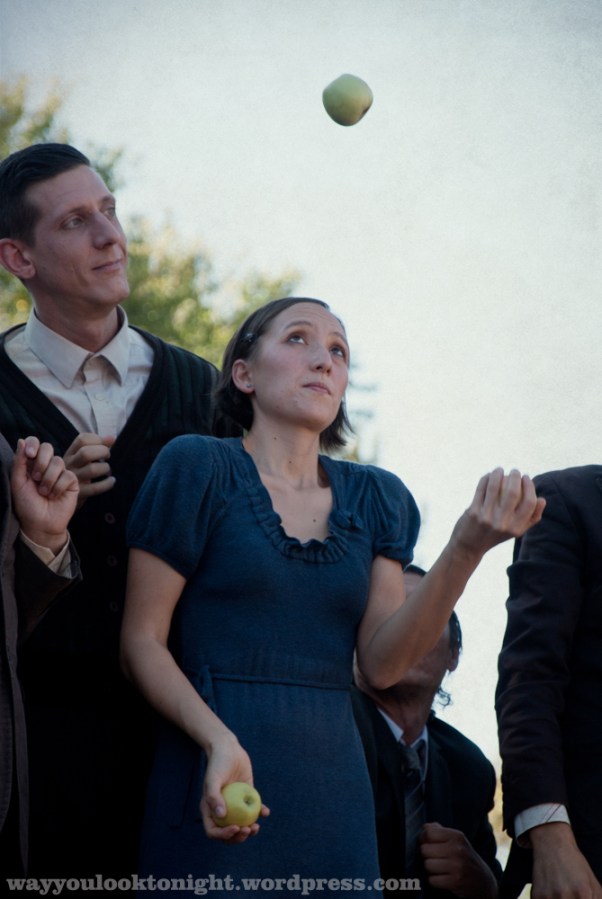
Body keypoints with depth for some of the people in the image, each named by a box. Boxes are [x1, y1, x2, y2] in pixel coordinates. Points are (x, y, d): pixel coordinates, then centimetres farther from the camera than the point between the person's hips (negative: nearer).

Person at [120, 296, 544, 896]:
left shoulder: (374, 498, 11)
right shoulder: (198, 467, -2)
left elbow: (381, 664, 1)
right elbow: (141, 642, -4)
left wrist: (467, 549, -11)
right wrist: (220, 741, -21)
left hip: (334, 784, 4)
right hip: (218, 785, -4)